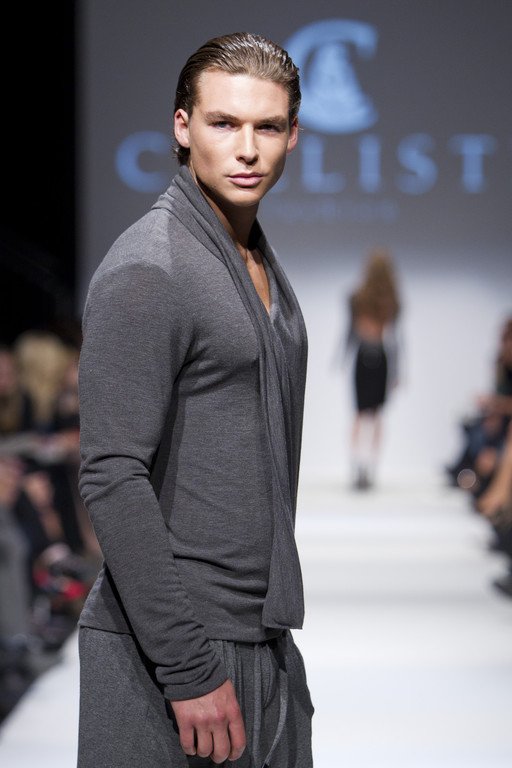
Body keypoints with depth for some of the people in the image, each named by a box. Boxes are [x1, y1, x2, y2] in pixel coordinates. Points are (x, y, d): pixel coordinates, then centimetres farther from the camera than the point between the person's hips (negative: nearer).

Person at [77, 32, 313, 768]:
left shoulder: (263, 265, 14)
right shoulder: (145, 270, -14)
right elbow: (114, 479, -20)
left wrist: (276, 627, 18)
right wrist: (190, 667, -22)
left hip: (265, 637, 8)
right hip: (168, 651, -8)